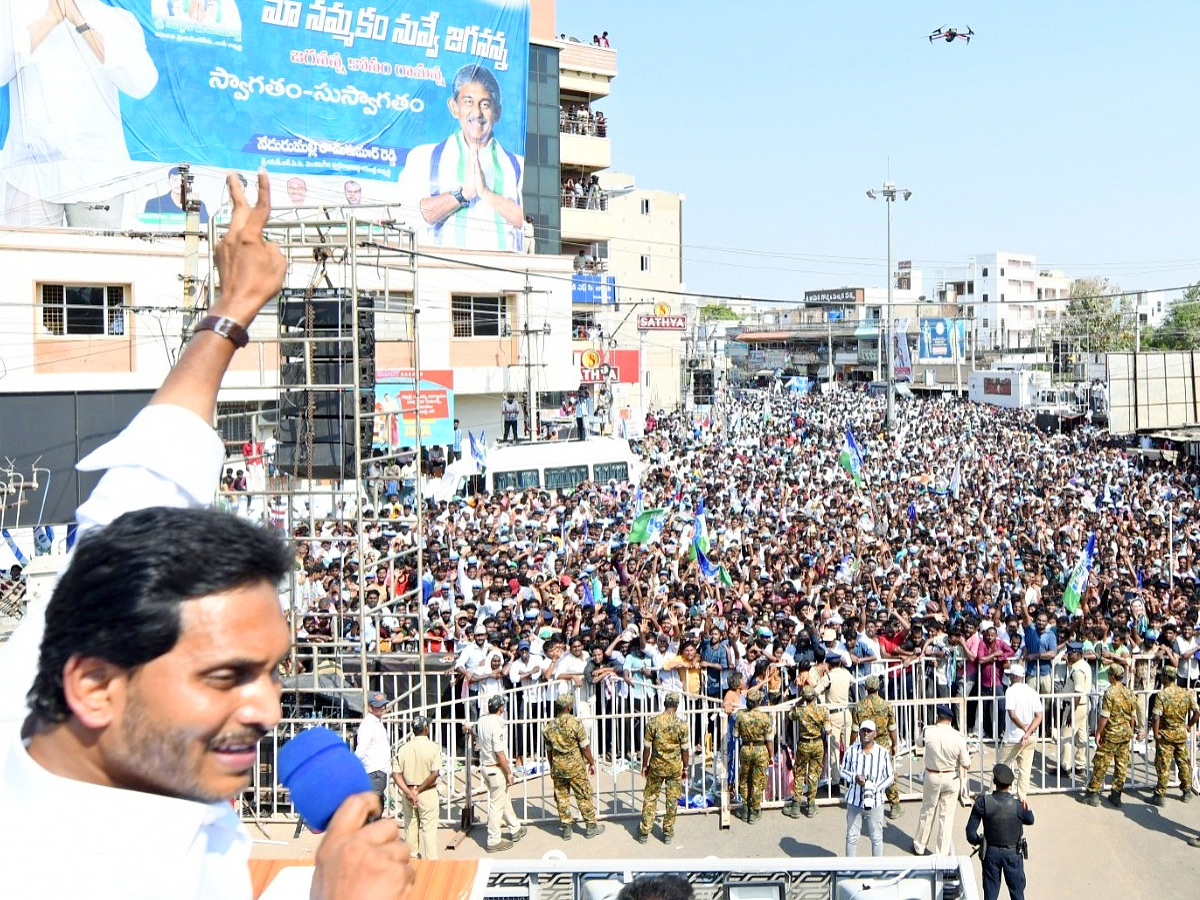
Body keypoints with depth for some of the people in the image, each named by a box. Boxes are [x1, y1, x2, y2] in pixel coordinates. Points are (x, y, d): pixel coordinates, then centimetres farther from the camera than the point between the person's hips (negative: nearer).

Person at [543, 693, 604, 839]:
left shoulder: (550, 727, 0)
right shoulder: (575, 723, -15)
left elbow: (549, 750, 9)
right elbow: (585, 747, -11)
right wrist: (591, 763, 2)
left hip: (558, 766, 4)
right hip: (575, 766, -4)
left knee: (561, 797, 12)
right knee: (584, 796, 7)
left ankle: (566, 828, 16)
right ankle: (591, 826, 15)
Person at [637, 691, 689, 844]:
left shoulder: (653, 722, -11)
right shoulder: (681, 724, -11)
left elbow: (647, 747, -5)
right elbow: (684, 749, -4)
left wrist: (644, 765, 7)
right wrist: (685, 768, 9)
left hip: (656, 766, 0)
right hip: (675, 767, 0)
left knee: (650, 798, 12)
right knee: (672, 800, 12)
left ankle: (644, 832, 16)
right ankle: (668, 832, 20)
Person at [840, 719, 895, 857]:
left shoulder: (883, 753, -6)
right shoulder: (851, 751, -3)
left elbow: (890, 776, 1)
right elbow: (843, 771, 6)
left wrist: (876, 788, -15)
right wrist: (854, 777, -15)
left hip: (875, 802, -1)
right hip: (854, 801, 1)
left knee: (876, 838, 10)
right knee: (852, 837, 9)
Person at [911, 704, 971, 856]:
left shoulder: (928, 732, -17)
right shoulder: (958, 737, -17)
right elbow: (966, 765, -10)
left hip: (932, 777, 1)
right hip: (951, 778, 0)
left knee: (927, 811, 18)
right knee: (947, 816, 10)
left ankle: (919, 846, 32)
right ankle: (943, 853, 17)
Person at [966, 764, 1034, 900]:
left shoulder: (983, 803, -19)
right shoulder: (1018, 805, -21)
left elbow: (970, 830, -13)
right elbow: (1030, 820, 1)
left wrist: (977, 841, 7)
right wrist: (1026, 807, 18)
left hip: (991, 853, 1)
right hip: (1013, 853, -1)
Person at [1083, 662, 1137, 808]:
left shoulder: (1110, 693, -16)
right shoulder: (1129, 693, 2)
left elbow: (1104, 716, -16)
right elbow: (1133, 715, 9)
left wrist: (1098, 733, -8)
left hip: (1111, 735, -6)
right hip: (1126, 734, 6)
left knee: (1101, 764, 2)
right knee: (1121, 765, 10)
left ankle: (1093, 793, 6)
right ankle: (1116, 795, 16)